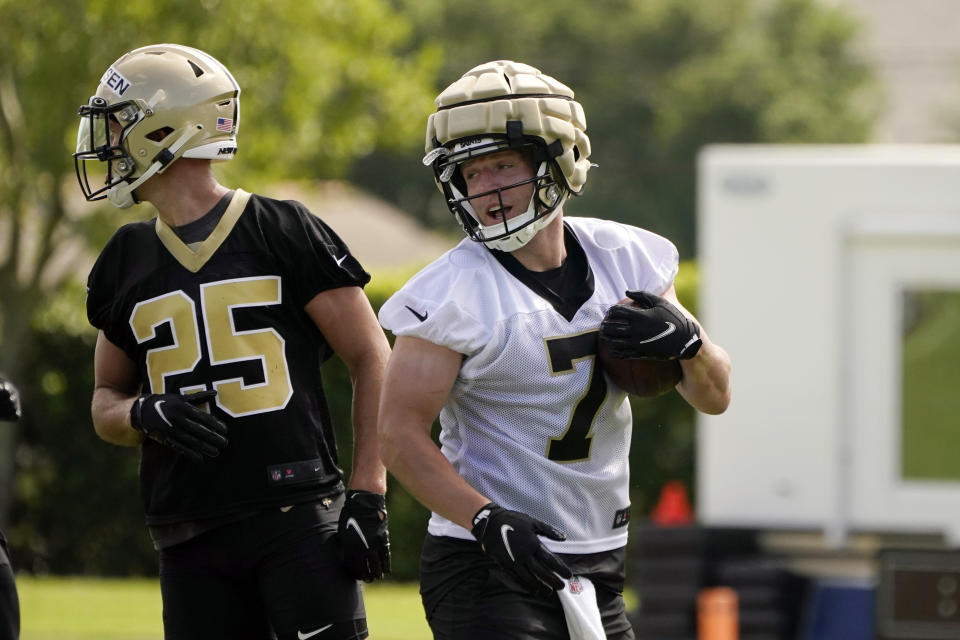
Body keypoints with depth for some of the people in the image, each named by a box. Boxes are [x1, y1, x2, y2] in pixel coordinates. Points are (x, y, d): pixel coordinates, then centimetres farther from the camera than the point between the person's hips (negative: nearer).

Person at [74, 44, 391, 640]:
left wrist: (368, 495, -8)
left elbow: (373, 361, 0)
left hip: (299, 518, -5)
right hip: (192, 540, 5)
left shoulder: (285, 233, -2)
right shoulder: (125, 262, 13)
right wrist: (145, 415, -3)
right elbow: (107, 401, 22)